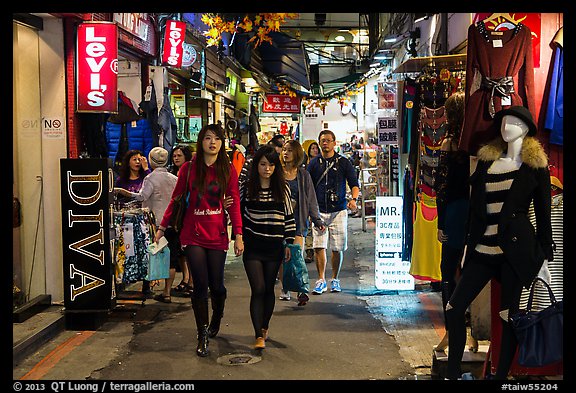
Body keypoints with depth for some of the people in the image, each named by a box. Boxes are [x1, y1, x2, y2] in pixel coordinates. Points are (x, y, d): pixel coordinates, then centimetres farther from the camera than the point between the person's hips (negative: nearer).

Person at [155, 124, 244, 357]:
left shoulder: (228, 170, 3)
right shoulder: (188, 168, 3)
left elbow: (234, 203, 0)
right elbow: (175, 199, 8)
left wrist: (238, 234, -6)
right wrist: (162, 227, 7)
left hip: (217, 235, 1)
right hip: (192, 235, 0)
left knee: (216, 285, 3)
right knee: (200, 285, -4)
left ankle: (216, 320, 36)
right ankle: (203, 336, 11)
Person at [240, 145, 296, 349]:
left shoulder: (283, 189, 5)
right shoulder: (247, 188, 0)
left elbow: (289, 217, 10)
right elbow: (238, 212, 9)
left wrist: (289, 243, 8)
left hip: (274, 247, 2)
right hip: (253, 247, -2)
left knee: (269, 289, 10)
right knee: (258, 289, -9)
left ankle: (264, 327, 29)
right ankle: (259, 336, -8)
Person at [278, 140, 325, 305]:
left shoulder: (303, 175, 8)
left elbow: (311, 199, 10)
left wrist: (317, 219, 6)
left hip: (297, 219, -1)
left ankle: (301, 290, -12)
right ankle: (284, 288, 20)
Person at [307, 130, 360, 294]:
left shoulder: (343, 163, 5)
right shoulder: (314, 163, 9)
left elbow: (354, 184, 3)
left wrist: (353, 199, -15)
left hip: (338, 211, -1)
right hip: (319, 211, 1)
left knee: (337, 248, 2)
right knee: (319, 247, -7)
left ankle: (335, 279, 17)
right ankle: (321, 280, 0)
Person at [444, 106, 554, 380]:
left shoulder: (535, 165, 1)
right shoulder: (487, 160, 13)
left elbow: (543, 212, 1)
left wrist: (544, 256, -2)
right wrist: (469, 245, 14)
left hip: (516, 249, -4)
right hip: (483, 249, 5)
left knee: (509, 315, 1)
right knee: (454, 308, 0)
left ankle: (501, 375, 13)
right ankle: (452, 372, 13)